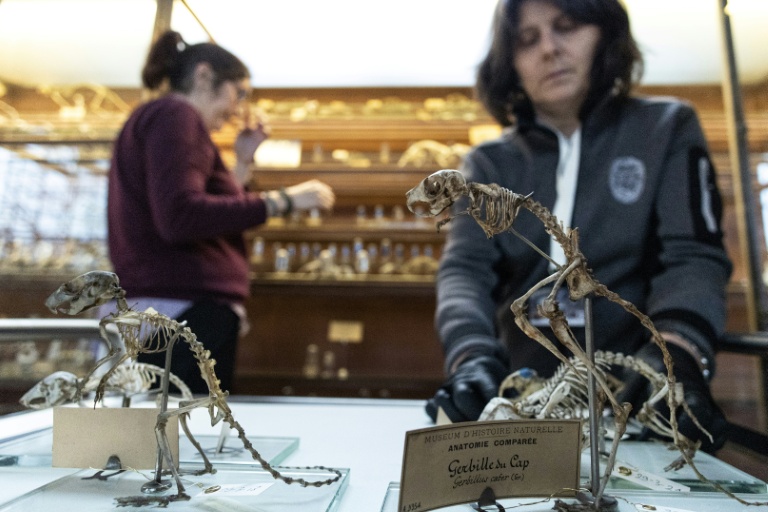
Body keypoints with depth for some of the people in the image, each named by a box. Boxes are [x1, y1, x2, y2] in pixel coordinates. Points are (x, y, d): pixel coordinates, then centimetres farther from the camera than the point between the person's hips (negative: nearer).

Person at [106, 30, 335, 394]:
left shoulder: (156, 119, 25)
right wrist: (281, 200, -19)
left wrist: (242, 161, 20)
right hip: (183, 315, -10)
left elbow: (208, 218, 22)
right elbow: (180, 217, -23)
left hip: (168, 317, 10)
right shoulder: (174, 113, -5)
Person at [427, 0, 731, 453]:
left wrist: (675, 353, -27)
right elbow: (466, 267, -6)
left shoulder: (668, 128, 5)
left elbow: (694, 256, -6)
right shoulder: (490, 163, 7)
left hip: (632, 399, -1)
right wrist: (471, 354, -28)